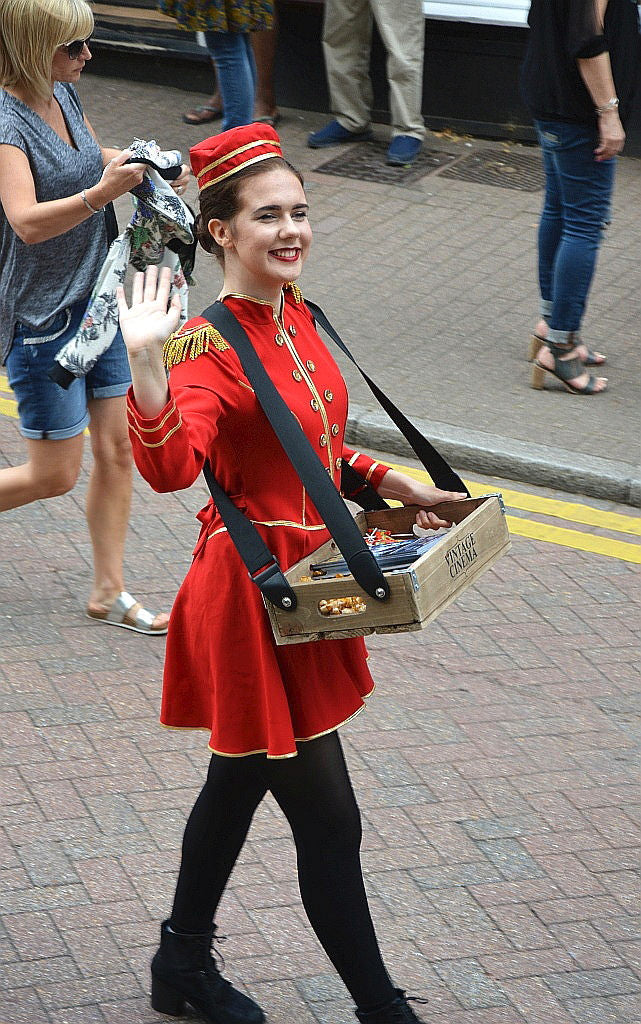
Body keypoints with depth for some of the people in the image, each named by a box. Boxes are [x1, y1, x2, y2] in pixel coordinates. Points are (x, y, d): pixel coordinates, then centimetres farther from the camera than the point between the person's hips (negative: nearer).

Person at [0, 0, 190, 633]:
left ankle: (109, 592, 19)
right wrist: (102, 192, -48)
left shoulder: (63, 95, 2)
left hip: (96, 295, 8)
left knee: (116, 448, 8)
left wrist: (146, 164, 5)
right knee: (54, 474, 0)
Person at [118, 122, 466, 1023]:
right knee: (328, 821, -2)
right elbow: (171, 467, -40)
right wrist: (147, 369, -54)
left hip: (299, 589, 9)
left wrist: (392, 484, 13)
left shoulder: (294, 315, 6)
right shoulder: (209, 349, -21)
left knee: (242, 779, 23)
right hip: (254, 596, -9)